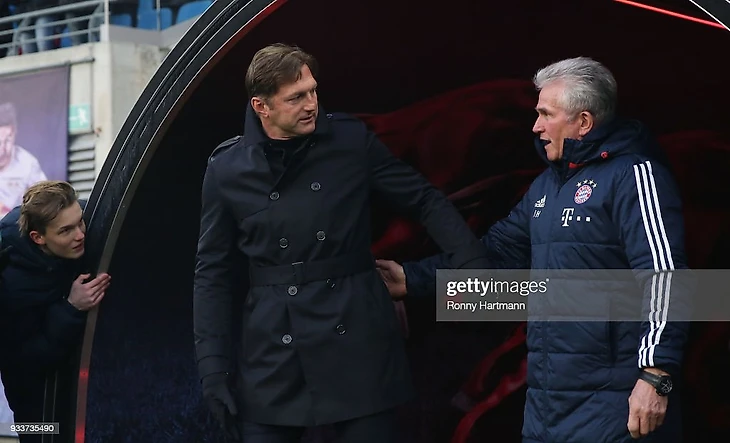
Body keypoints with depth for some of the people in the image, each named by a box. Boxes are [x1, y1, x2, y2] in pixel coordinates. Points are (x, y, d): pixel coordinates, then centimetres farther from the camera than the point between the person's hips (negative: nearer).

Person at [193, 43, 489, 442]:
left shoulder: (353, 141, 0)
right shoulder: (227, 170, 0)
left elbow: (426, 202, 7)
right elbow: (213, 273, 6)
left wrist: (473, 267, -6)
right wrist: (213, 363, 0)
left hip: (358, 347, 0)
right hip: (273, 358, 0)